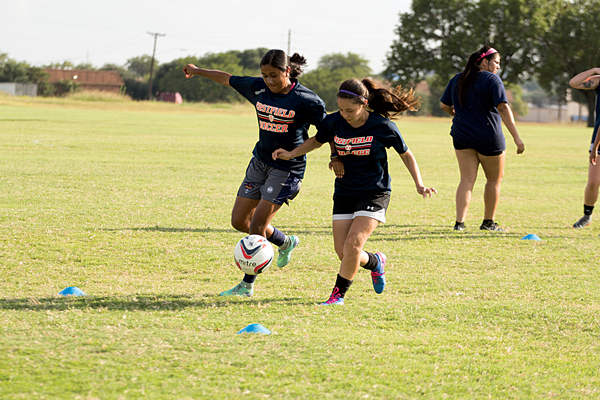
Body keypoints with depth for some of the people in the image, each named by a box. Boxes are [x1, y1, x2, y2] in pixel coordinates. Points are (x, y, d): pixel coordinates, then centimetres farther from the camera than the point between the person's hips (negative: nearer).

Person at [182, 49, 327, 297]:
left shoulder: (306, 100, -15)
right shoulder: (258, 88, 0)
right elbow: (228, 79, 15)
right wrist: (198, 71, 22)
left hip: (287, 168, -7)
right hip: (260, 162, 7)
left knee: (257, 225, -11)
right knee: (239, 221, 8)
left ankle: (247, 286, 1)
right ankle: (285, 243, 33)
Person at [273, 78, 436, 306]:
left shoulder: (383, 127, -15)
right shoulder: (334, 122, -7)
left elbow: (406, 155, 0)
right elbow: (316, 141, 14)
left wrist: (419, 185, -9)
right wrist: (291, 154, -1)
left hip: (374, 193, -4)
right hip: (344, 193, 4)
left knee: (353, 243, -20)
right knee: (342, 252, -2)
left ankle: (339, 293, -5)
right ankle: (375, 262, 30)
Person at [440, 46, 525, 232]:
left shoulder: (457, 80, 9)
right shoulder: (492, 80, -11)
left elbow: (445, 106, 16)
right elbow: (503, 108, -21)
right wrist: (516, 138, -23)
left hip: (461, 138, 5)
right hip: (488, 138, -5)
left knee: (467, 180, 4)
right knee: (494, 179, 13)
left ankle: (459, 222, -10)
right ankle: (488, 222, 20)